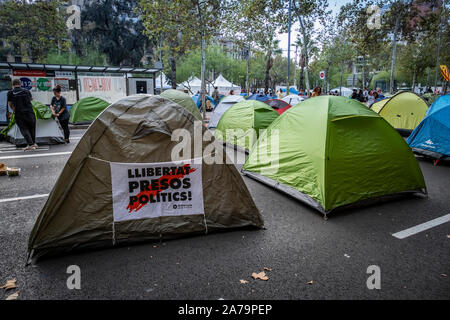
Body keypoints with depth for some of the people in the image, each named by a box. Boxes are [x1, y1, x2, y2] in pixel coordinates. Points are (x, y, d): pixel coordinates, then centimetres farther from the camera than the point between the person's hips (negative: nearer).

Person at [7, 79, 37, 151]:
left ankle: (31, 145, -10)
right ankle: (34, 143, 25)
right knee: (32, 129, 16)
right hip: (30, 113, 2)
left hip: (19, 114, -1)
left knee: (24, 130, 3)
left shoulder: (10, 93, 2)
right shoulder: (26, 91, 6)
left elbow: (10, 104, 13)